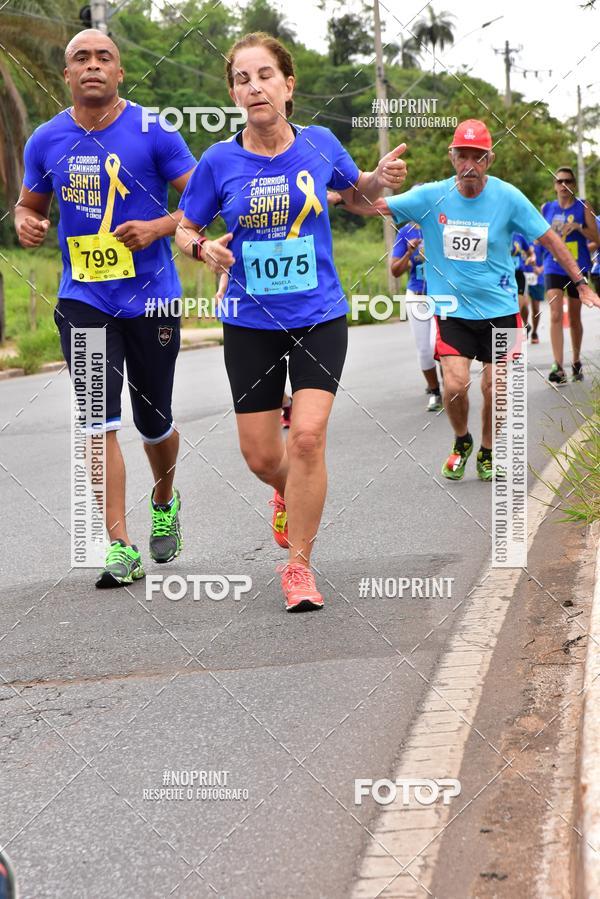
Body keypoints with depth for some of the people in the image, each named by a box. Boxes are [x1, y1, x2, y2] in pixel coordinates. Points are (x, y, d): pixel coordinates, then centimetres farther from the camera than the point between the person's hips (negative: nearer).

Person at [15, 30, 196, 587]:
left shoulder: (152, 134, -7)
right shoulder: (46, 141, 2)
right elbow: (29, 203, 17)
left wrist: (157, 228, -21)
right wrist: (25, 224, -6)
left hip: (150, 298, -1)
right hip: (83, 300, 1)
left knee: (153, 421, 11)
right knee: (100, 421, -10)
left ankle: (164, 504, 42)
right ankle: (120, 549, -8)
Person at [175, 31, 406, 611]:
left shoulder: (320, 144, -3)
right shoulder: (219, 161, -5)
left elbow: (358, 190, 17)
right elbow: (182, 230, 6)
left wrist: (381, 178, -6)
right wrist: (203, 248, -17)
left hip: (319, 317, -1)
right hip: (251, 324, 1)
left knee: (307, 436, -17)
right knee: (261, 457, 4)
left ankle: (298, 566, -2)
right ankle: (290, 494, 43)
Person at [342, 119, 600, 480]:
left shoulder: (508, 197, -9)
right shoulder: (431, 196, -8)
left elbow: (550, 239, -1)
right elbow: (372, 206, -9)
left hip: (500, 309, 0)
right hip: (452, 310, 0)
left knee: (495, 389, -1)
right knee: (455, 385, -13)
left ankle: (487, 453, 26)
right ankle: (462, 442, 19)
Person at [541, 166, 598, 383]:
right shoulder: (547, 208, 6)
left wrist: (578, 227, -20)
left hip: (578, 268, 0)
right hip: (554, 268, 0)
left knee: (574, 318, 11)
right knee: (555, 315, -16)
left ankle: (576, 362, 30)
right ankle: (558, 368, -22)